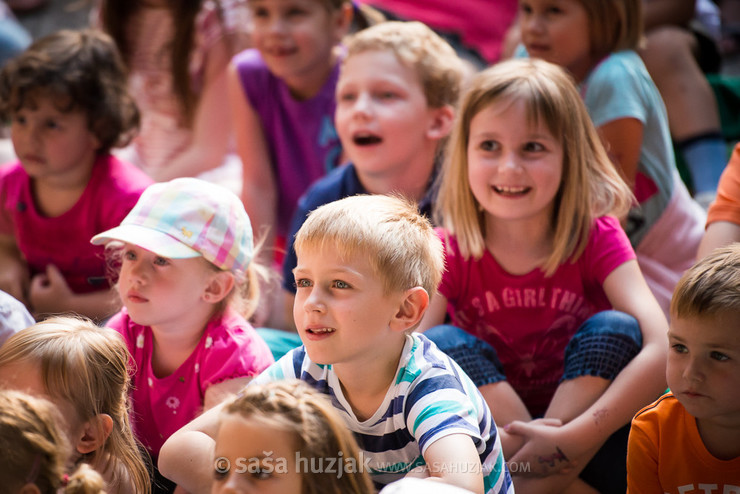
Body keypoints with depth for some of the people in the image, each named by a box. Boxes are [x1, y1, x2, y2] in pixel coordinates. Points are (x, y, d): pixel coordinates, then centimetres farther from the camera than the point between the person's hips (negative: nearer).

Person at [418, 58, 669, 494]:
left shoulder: (598, 238, -12)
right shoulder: (449, 254, -8)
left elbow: (663, 350, -27)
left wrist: (573, 438, -37)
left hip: (592, 451, -1)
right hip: (488, 445, 1)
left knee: (614, 330, -24)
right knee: (441, 343, -21)